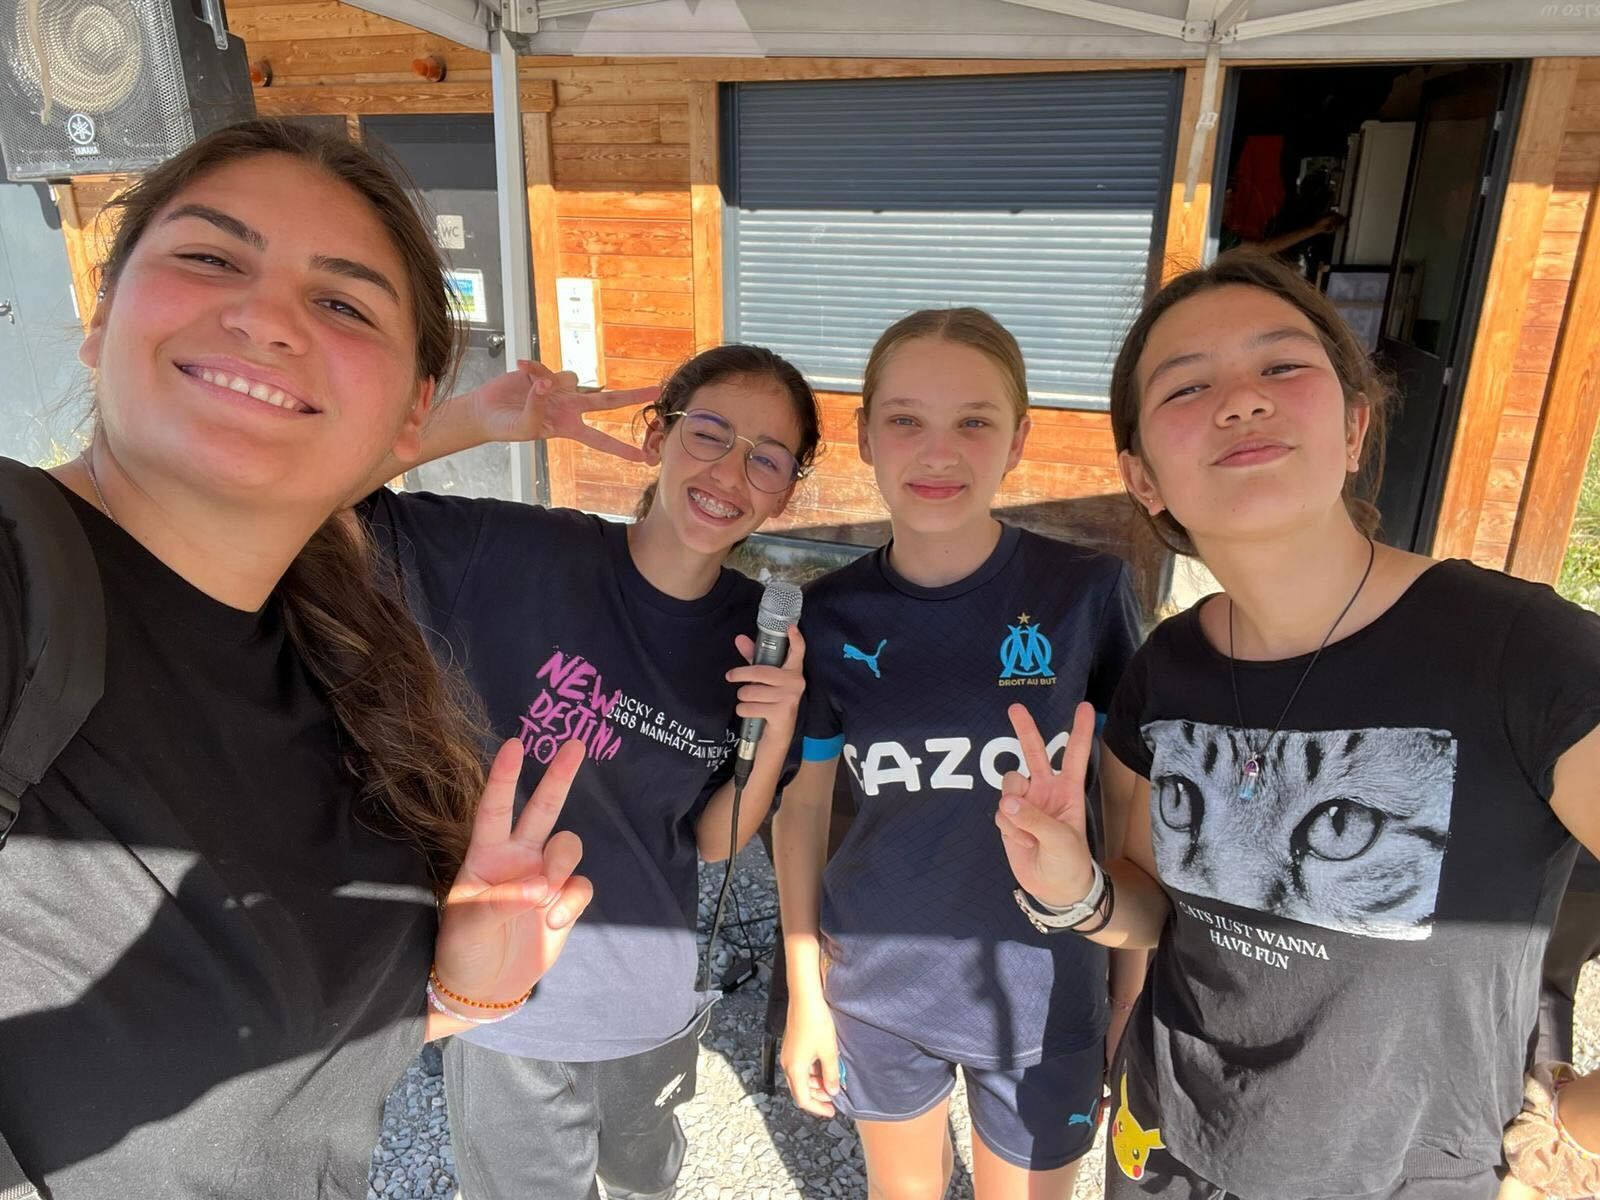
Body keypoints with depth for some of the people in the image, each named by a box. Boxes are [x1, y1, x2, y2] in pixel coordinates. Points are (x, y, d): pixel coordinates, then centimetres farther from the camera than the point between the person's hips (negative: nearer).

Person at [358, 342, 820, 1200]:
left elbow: (711, 840, -4)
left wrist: (778, 734, -21)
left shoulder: (758, 635, -10)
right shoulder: (520, 553, -20)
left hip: (654, 1006, 4)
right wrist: (474, 421, -34)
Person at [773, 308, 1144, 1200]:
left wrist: (1136, 998, -2)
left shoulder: (1088, 592, -15)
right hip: (876, 987, 2)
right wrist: (805, 993, 3)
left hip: (1044, 994, -1)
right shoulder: (829, 617, -10)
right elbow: (803, 806, -1)